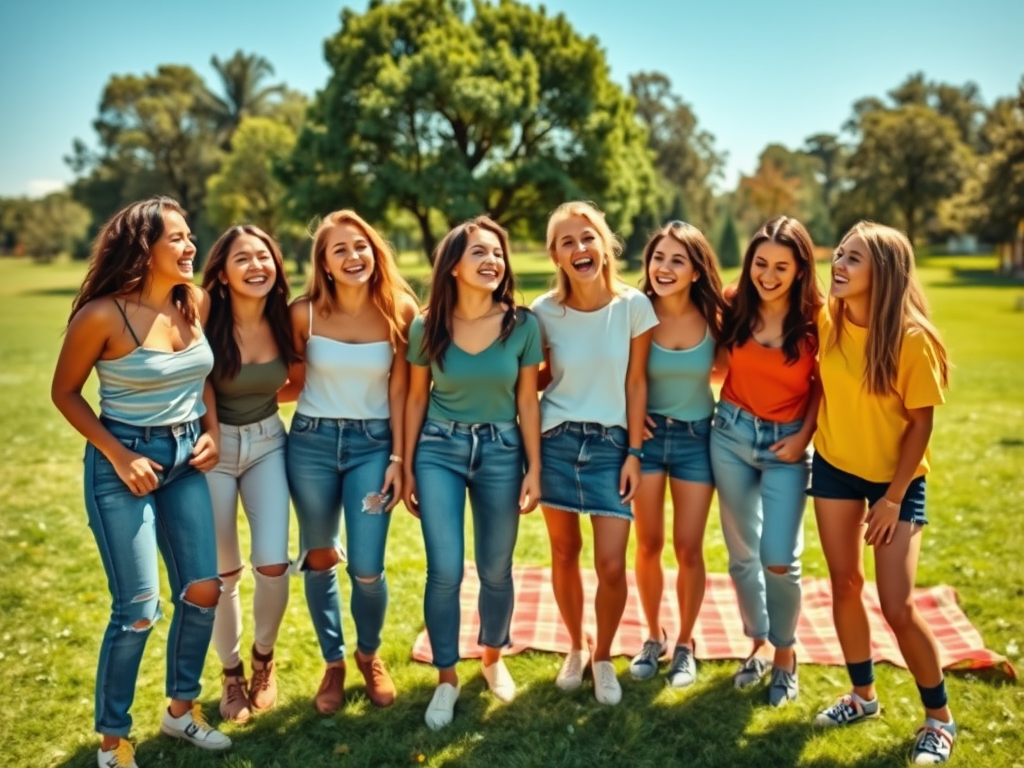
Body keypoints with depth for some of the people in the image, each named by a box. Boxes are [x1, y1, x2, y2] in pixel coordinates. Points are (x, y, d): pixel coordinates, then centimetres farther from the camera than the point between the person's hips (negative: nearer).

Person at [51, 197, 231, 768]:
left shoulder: (196, 302, -2)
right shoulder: (103, 315, -17)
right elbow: (65, 392, -6)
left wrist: (211, 430, 1)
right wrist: (117, 454, -13)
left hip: (185, 458, 6)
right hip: (125, 460, -5)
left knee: (203, 590, 7)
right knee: (139, 609, -4)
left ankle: (182, 709, 30)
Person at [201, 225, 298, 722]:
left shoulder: (284, 321, -6)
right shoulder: (206, 321, -17)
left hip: (268, 444, 3)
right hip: (214, 447, -2)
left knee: (273, 565, -4)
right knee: (223, 573, 6)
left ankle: (264, 659, 24)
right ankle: (231, 672, 29)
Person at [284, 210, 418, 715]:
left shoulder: (399, 311, -5)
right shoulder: (305, 313, -6)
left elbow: (399, 392, -2)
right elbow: (295, 386, 5)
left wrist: (398, 458, -5)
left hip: (373, 445, -1)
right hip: (311, 442, 1)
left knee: (367, 569, -4)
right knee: (319, 559, 12)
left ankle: (369, 655, 28)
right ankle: (333, 663, 34)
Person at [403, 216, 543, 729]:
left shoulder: (522, 324, -7)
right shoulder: (427, 326, -6)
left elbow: (527, 401, -1)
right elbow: (417, 399, 3)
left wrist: (534, 469, -2)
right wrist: (408, 468, 5)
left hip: (501, 450, 1)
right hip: (439, 450, 0)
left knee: (495, 570, 11)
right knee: (445, 571, -5)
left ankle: (493, 659, 37)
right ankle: (446, 679, 16)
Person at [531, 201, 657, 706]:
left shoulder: (634, 306, -8)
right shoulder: (545, 311, -6)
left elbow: (636, 382, -3)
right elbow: (541, 377, 8)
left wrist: (634, 452, -4)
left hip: (610, 443, -1)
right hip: (556, 441, 1)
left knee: (612, 564, -5)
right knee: (565, 552, 12)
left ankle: (603, 658, 22)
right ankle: (575, 648, 35)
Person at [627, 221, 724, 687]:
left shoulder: (714, 316, -11)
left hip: (696, 437, 0)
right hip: (647, 433, 0)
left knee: (689, 547, 4)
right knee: (649, 544, 7)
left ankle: (684, 645, 25)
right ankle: (653, 638, 29)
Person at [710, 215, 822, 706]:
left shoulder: (815, 319, -10)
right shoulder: (734, 305, -5)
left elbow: (822, 384, 1)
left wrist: (804, 436, -8)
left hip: (786, 444, -2)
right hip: (731, 434, 2)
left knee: (779, 559, -6)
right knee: (742, 555, 11)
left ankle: (785, 654, 19)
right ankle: (758, 644, 32)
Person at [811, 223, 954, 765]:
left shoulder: (912, 339, -22)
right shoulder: (827, 319, -9)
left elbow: (920, 423, -16)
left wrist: (893, 498, -15)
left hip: (896, 477, -4)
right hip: (834, 467, 5)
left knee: (897, 607, -6)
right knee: (844, 585, 11)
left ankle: (939, 718, 18)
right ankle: (863, 695, 31)